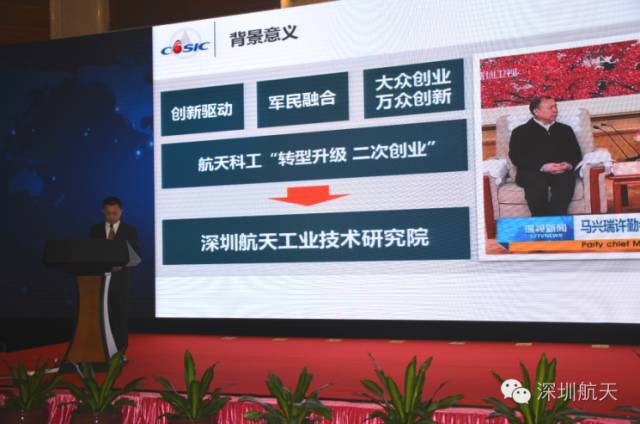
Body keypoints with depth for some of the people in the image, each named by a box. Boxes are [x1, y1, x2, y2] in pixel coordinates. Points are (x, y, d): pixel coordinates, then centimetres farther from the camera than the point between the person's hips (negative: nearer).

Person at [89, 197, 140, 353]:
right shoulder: (95, 230, 9)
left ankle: (120, 350, 10)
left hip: (120, 278, -1)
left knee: (120, 314, 3)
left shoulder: (129, 230, 2)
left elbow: (136, 255, 0)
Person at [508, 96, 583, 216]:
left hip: (562, 171, 2)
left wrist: (569, 164, -5)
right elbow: (516, 157, 2)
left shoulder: (565, 129, 28)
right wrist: (542, 167, -13)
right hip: (532, 172, -2)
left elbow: (576, 153, 21)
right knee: (537, 184, -38)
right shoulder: (521, 132, 16)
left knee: (566, 181, -34)